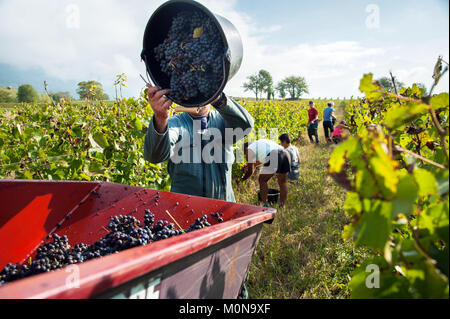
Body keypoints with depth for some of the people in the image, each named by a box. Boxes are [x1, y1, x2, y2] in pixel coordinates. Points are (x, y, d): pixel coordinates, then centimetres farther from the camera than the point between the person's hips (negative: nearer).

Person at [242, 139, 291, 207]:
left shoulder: (250, 149, 14)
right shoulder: (260, 144, 36)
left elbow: (251, 171, 17)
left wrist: (243, 178, 33)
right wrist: (251, 165, 59)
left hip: (274, 157, -8)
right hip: (285, 154, 8)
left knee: (262, 180, 9)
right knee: (282, 182, 18)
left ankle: (265, 205, 9)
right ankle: (282, 206, 19)